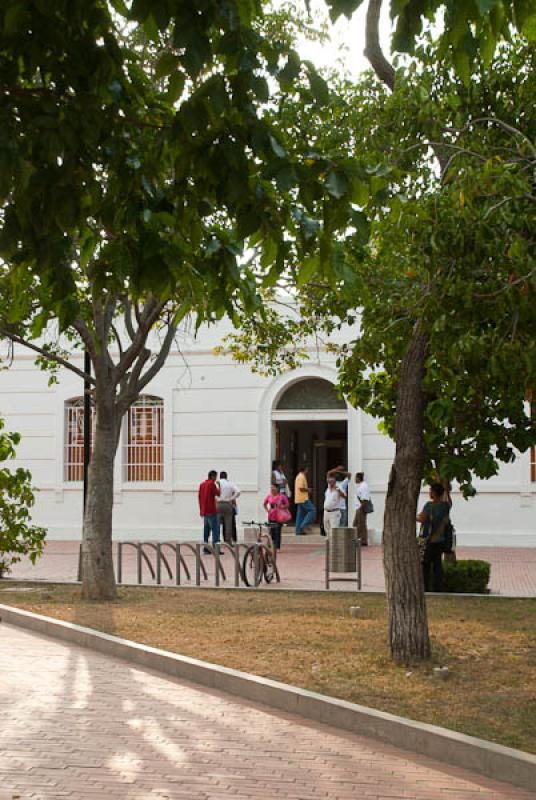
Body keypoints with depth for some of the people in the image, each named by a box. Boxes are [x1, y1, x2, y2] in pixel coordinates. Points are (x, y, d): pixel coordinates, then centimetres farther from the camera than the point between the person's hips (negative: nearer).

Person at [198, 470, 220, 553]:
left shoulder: (202, 484, 13)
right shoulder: (212, 484, -12)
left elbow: (199, 496, 16)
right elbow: (218, 494, -8)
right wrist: (218, 487, 8)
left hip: (204, 511, 8)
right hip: (211, 511, -8)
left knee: (206, 530, 12)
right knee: (215, 529, -7)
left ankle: (206, 548, 12)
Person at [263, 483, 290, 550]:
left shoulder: (282, 496, -5)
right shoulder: (269, 496, 4)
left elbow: (287, 505, 3)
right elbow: (264, 504, 20)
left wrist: (282, 506, -16)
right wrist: (267, 510, 7)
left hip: (279, 517, -3)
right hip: (271, 517, 3)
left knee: (277, 532, -6)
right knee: (272, 532, 5)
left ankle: (277, 547, -2)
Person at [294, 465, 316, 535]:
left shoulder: (298, 476, 19)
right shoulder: (302, 477, -13)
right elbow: (301, 488, -21)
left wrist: (307, 490, 14)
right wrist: (308, 490, -6)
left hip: (299, 499, 10)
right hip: (303, 499, -10)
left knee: (300, 515, 9)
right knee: (312, 510, -9)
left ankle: (298, 531, 7)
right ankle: (304, 525, -13)